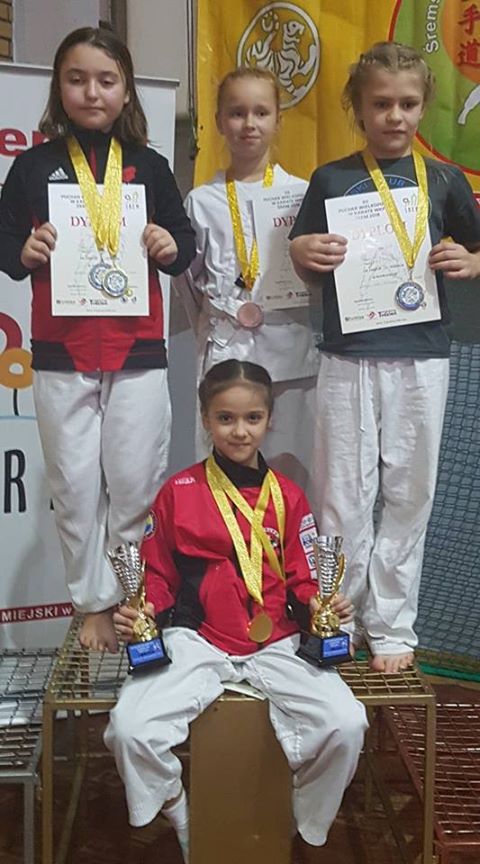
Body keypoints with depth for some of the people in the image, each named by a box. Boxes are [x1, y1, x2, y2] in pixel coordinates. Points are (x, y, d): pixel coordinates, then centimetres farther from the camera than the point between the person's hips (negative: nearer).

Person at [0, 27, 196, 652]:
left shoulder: (149, 167, 7)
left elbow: (185, 243, 12)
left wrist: (171, 247, -10)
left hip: (137, 354, 0)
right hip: (60, 356, 0)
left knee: (137, 484, 2)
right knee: (75, 488, 5)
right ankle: (94, 605, 20)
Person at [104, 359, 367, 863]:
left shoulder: (288, 497, 9)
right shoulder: (178, 492, 5)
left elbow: (302, 581, 12)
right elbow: (157, 574, 11)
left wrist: (318, 606, -9)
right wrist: (141, 613, -9)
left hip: (276, 645, 1)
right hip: (195, 641, -1)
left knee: (346, 723, -22)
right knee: (130, 728, -26)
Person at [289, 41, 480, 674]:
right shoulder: (331, 179, 5)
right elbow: (305, 269, 12)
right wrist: (303, 252, -10)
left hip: (420, 356, 1)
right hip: (348, 358, -1)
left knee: (408, 492, 6)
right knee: (343, 492, 4)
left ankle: (392, 623, 20)